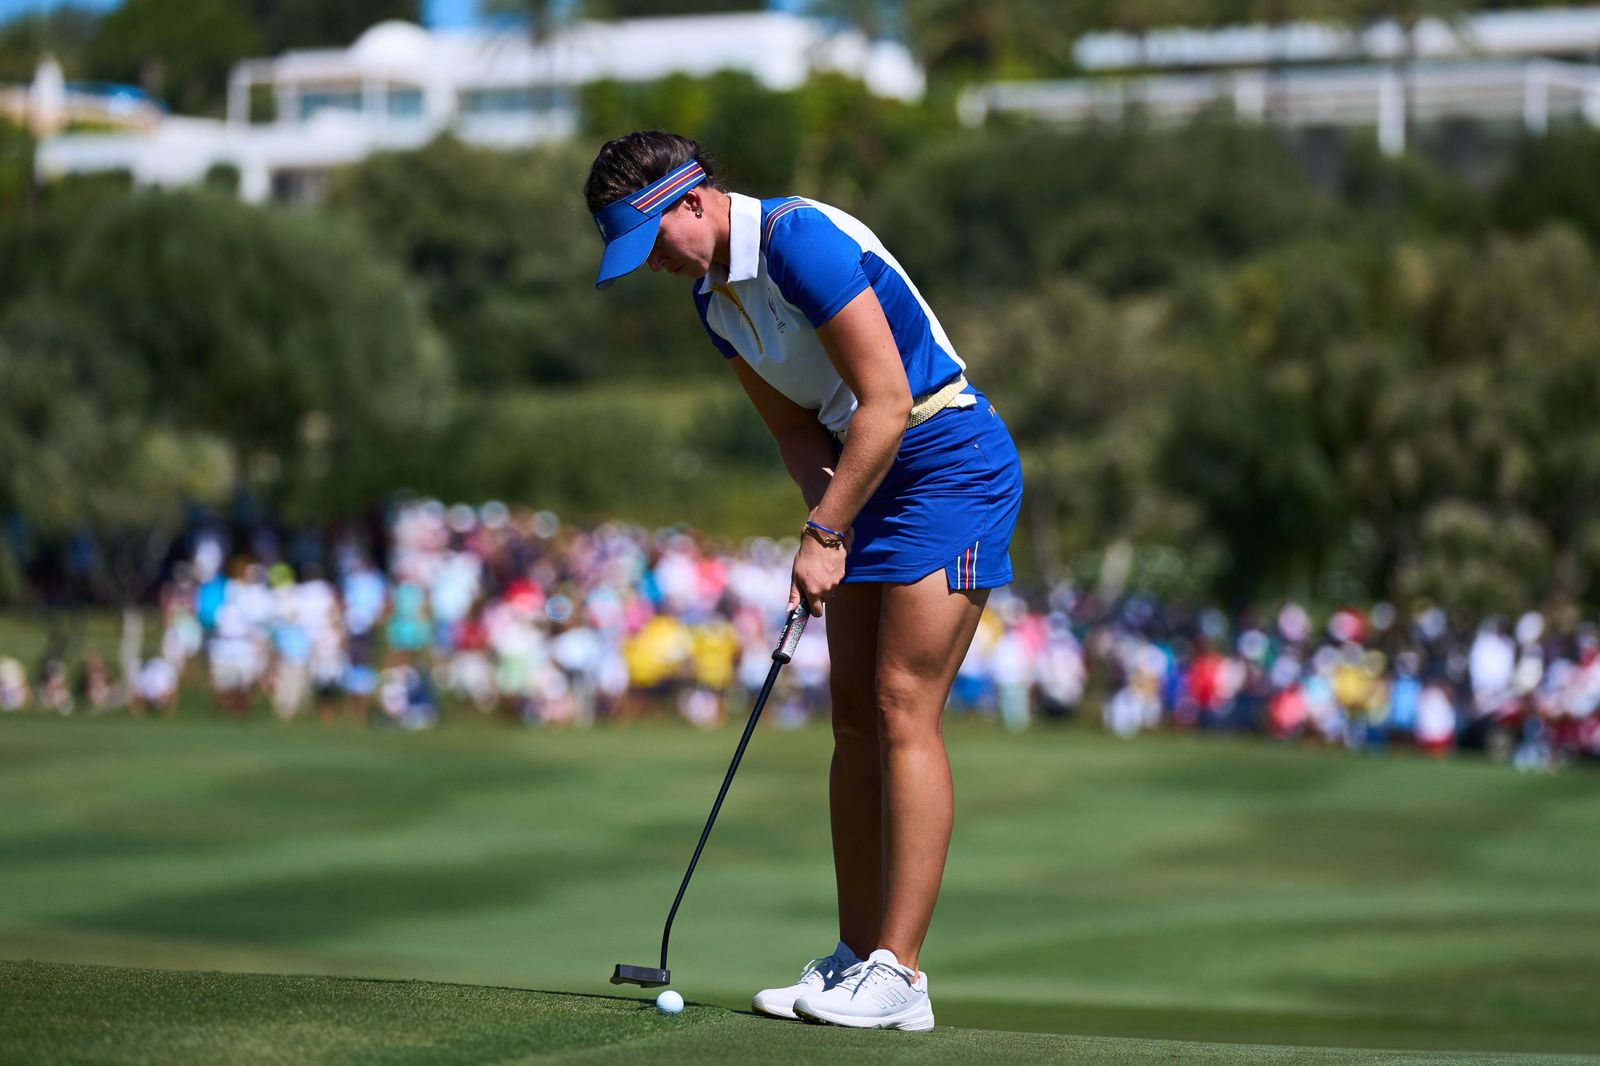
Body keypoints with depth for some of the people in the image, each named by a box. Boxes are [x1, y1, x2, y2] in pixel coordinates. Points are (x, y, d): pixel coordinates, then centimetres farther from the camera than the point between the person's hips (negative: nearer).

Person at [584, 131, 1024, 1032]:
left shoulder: (801, 239, -21)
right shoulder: (715, 298, 8)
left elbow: (886, 401, -23)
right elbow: (798, 424, 13)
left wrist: (823, 535, -19)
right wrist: (826, 509, -8)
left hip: (950, 460, -9)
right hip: (867, 479, 9)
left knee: (903, 713, -14)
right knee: (856, 719, 6)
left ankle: (898, 976, -15)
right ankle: (857, 957, 9)